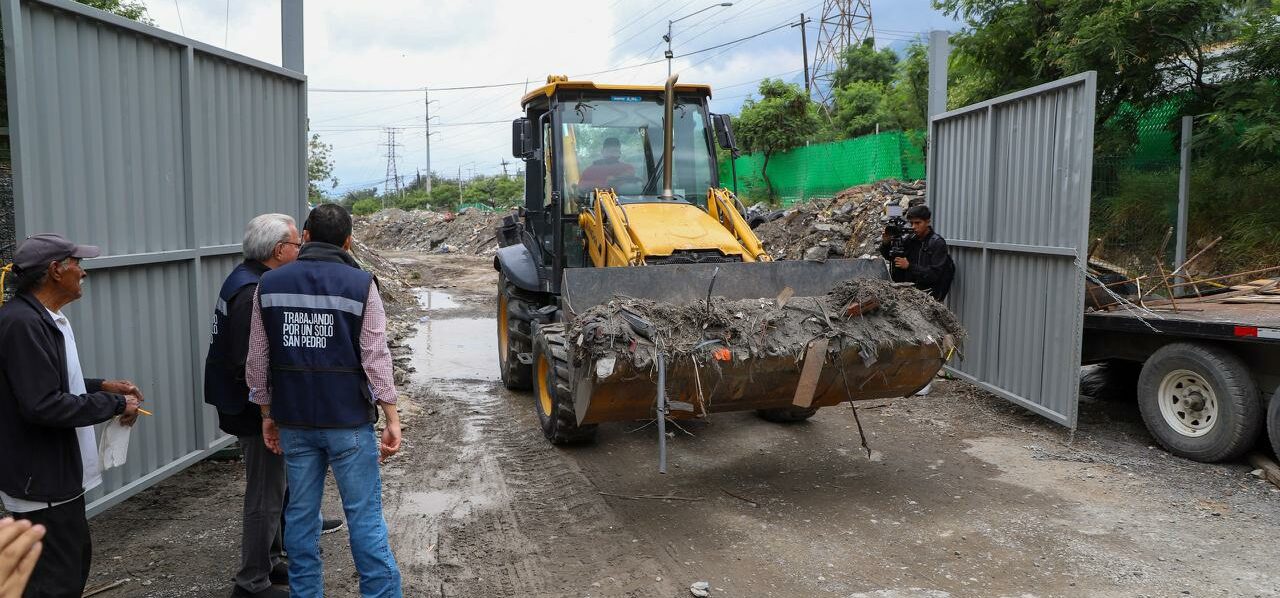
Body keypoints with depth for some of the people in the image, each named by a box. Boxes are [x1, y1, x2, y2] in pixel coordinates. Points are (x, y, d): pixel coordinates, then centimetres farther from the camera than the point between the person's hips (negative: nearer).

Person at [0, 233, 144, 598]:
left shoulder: (44, 318, 10)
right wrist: (115, 404, -18)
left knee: (76, 559, 22)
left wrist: (102, 386, 7)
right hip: (42, 483, -11)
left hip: (58, 475, 11)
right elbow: (43, 406, -27)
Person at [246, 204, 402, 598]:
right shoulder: (360, 284, -8)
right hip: (349, 420, -3)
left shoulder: (269, 285, 3)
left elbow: (258, 360, 6)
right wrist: (392, 418, -4)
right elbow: (376, 358, -10)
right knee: (364, 516, 3)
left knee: (301, 513, 14)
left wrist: (267, 414, 16)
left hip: (293, 421, 4)